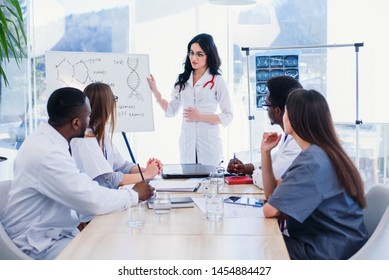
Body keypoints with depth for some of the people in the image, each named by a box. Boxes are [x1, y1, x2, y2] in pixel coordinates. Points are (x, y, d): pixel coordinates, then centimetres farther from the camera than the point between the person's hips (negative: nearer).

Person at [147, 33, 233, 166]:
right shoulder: (183, 80, 9)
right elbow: (171, 111, 9)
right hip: (187, 144, 3)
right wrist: (155, 91, 0)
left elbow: (227, 117, -5)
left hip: (209, 144, -3)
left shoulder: (217, 81, -3)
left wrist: (200, 117, -14)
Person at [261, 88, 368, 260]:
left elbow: (270, 210, -25)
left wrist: (288, 212, -4)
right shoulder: (314, 154, 11)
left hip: (330, 252, -9)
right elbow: (272, 193, 11)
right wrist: (265, 152, 4)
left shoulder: (313, 162, -23)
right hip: (324, 242, 9)